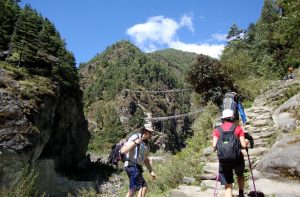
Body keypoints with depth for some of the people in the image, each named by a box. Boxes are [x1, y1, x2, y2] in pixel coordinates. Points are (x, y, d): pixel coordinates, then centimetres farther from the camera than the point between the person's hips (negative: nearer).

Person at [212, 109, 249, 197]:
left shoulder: (217, 130, 4)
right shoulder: (238, 128, 2)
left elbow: (214, 145, -6)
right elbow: (243, 145, -3)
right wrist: (247, 142, 19)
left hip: (224, 160, 0)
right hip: (237, 158, 0)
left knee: (228, 186, 9)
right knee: (240, 175, 32)